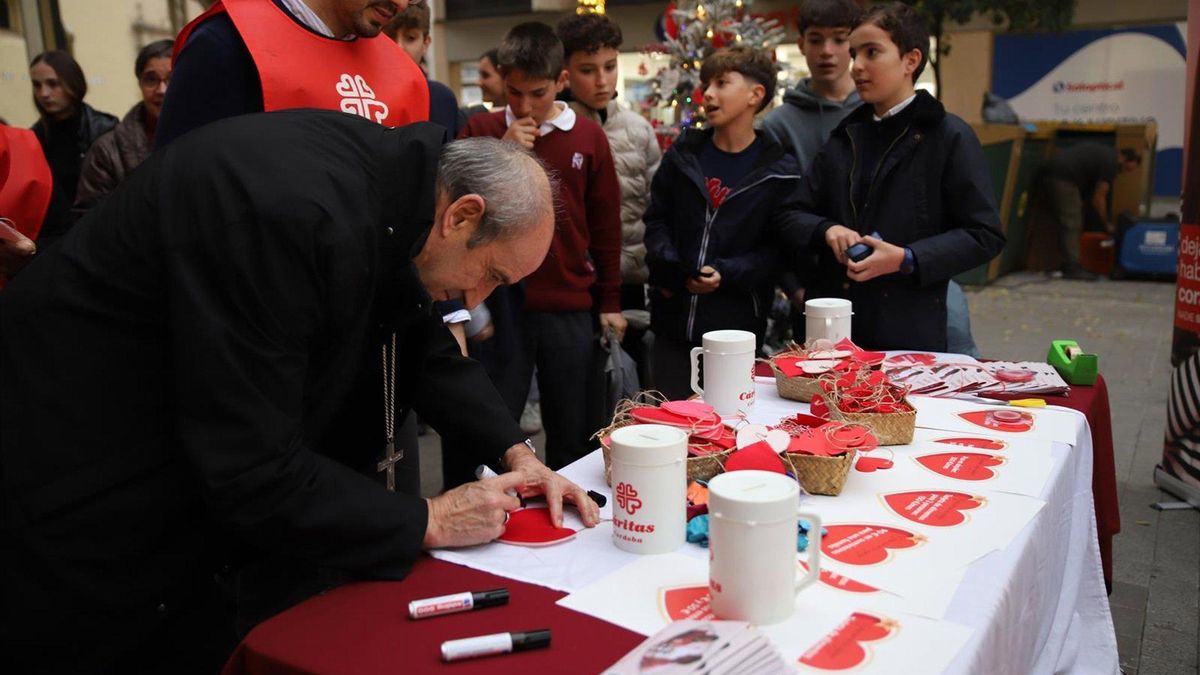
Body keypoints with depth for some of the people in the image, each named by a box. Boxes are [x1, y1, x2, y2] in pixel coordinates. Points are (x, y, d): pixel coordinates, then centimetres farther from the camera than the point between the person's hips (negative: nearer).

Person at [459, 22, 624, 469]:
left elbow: (606, 226, 8)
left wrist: (610, 303, 8)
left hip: (571, 310, 1)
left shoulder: (589, 137, 4)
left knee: (572, 434, 10)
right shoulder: (481, 130, 3)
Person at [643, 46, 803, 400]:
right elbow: (656, 219, 7)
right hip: (674, 318, 3)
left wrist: (726, 274, -19)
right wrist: (668, 268, -10)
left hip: (738, 327, -3)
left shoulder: (779, 170, -2)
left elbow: (778, 247, -6)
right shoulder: (683, 154, 8)